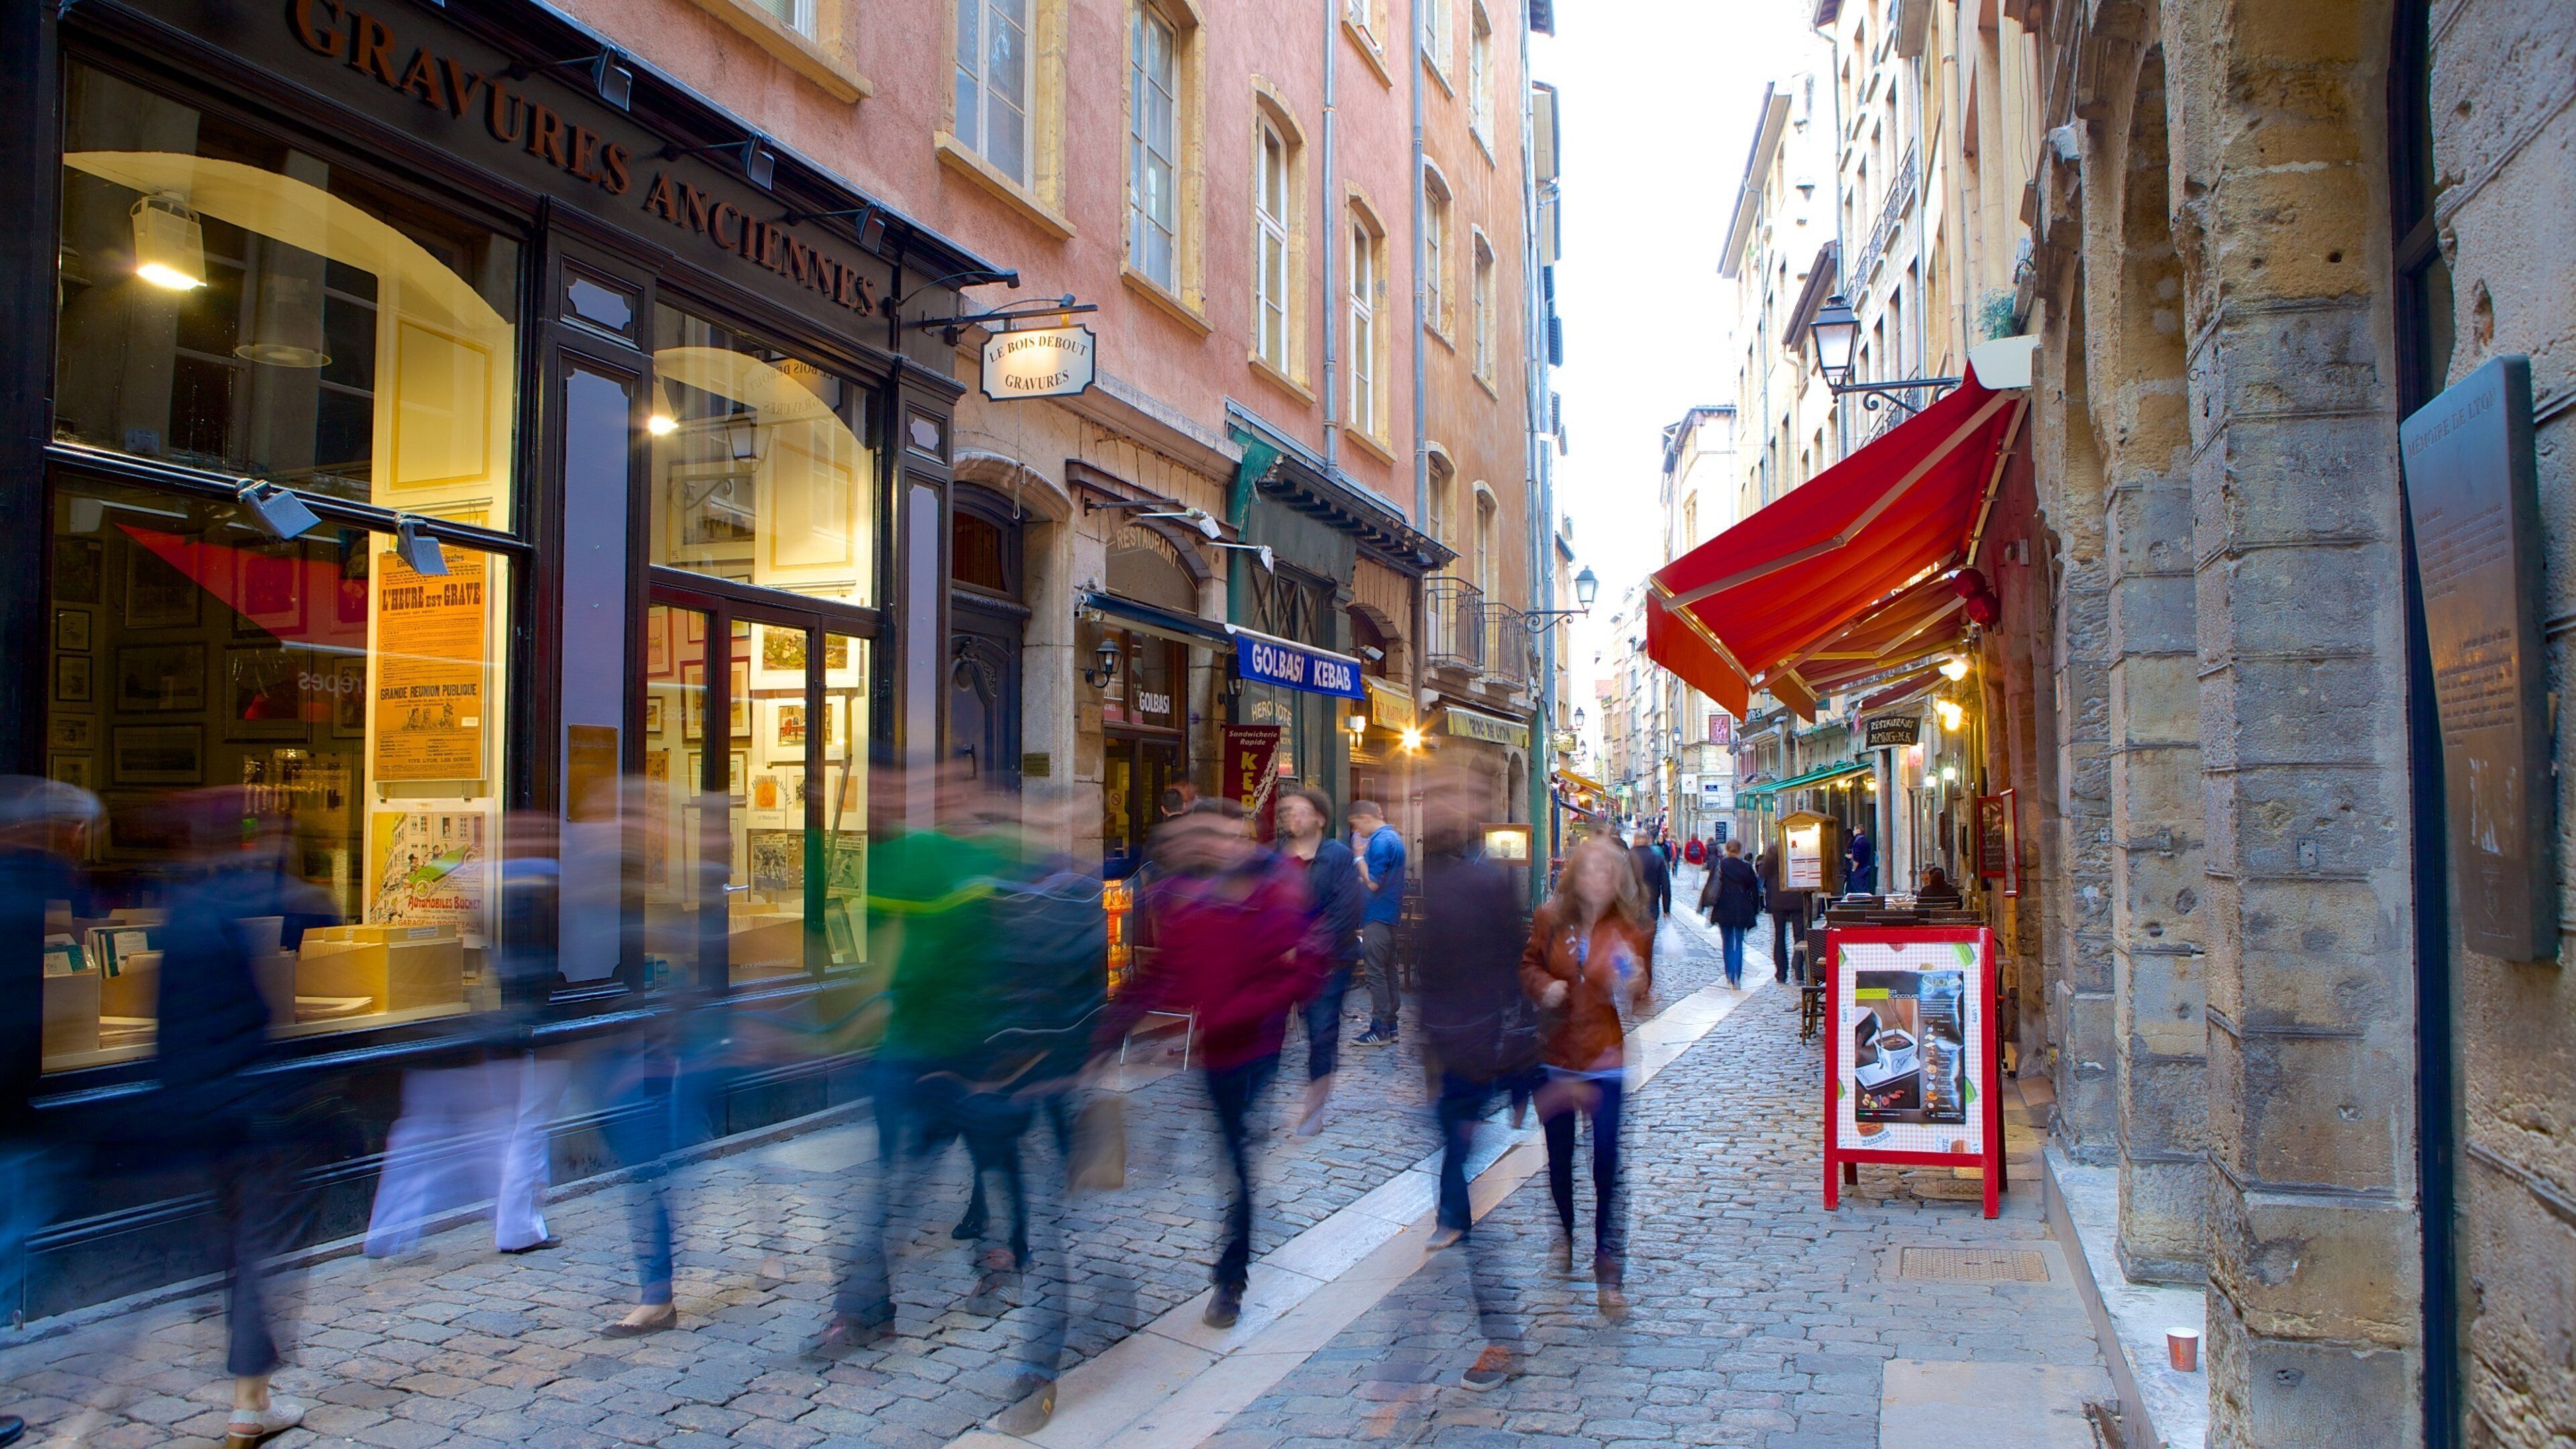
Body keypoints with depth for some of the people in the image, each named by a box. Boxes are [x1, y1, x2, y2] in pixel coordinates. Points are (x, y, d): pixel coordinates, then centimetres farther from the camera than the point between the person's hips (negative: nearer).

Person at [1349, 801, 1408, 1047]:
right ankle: (1390, 1025, 18)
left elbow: (1373, 883, -19)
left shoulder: (1380, 842, -17)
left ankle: (1380, 1029, -4)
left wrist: (1359, 856, -11)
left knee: (1376, 972, -6)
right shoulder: (1394, 837, 15)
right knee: (1388, 971, 13)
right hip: (1390, 915, 10)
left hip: (1378, 915, -10)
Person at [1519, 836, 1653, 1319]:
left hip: (1606, 1061, -3)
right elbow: (1529, 963, 11)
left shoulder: (1633, 929, -8)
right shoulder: (1550, 918, -4)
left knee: (1607, 1162, -6)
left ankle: (1607, 1267, 4)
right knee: (1559, 1156, 17)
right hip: (1556, 1055, 3)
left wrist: (1635, 989, -26)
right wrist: (1543, 986, -9)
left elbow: (1642, 998, -3)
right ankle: (1565, 1237, 41)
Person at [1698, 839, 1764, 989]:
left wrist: (1706, 906, 3)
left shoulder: (1719, 865, -5)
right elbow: (1754, 890, 2)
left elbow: (1710, 888, -4)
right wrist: (1756, 910, 12)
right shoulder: (1746, 867, -4)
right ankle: (1736, 978, -9)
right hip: (1742, 911, -1)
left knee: (1727, 942, 17)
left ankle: (1729, 975, 20)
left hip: (1723, 910, 1)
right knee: (1739, 943, 4)